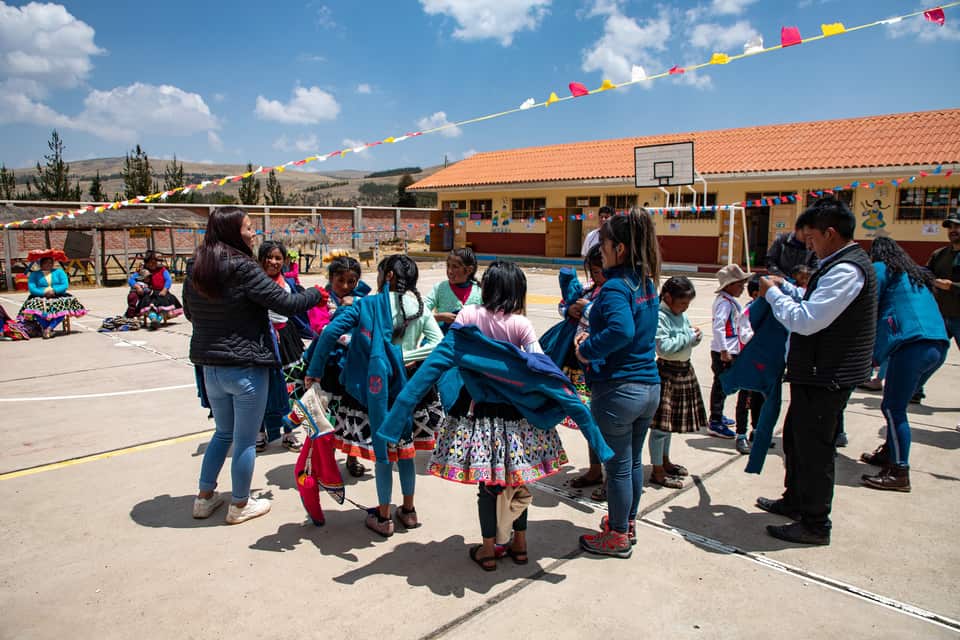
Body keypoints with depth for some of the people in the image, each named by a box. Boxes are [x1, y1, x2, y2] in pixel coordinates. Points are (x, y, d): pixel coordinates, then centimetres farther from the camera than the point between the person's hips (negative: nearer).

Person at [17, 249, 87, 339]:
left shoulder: (59, 272, 16)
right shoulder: (35, 274, 12)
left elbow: (65, 285, 2)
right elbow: (31, 288, -2)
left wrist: (54, 291, -16)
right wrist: (44, 292, -18)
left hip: (58, 297, 0)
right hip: (41, 298, 0)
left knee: (68, 301, -34)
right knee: (34, 304, -34)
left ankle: (49, 328, -35)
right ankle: (47, 329, -35)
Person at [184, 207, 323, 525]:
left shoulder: (196, 270, 5)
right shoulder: (243, 268, -17)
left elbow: (190, 313, 19)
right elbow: (285, 303, -16)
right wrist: (317, 293, 0)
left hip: (210, 366, 7)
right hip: (246, 367, -7)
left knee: (223, 432, 24)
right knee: (245, 440, 8)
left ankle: (204, 498, 32)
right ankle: (240, 506, 21)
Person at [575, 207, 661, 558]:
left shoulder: (615, 287, -19)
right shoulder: (646, 283, 7)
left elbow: (621, 331, -37)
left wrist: (587, 350, -23)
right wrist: (594, 337, 9)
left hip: (617, 390, -8)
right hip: (649, 385, 8)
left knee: (617, 465, 8)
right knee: (634, 460, 22)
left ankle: (618, 536, 24)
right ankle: (628, 523, 39)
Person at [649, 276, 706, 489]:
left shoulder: (682, 315, 8)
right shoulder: (659, 317, -18)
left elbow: (688, 341, 17)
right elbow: (664, 347, -26)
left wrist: (696, 335, -4)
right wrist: (689, 337, -18)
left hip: (684, 370, 9)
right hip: (668, 372, -9)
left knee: (670, 422, 20)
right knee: (661, 424, -2)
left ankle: (665, 462, 35)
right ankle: (657, 471, 8)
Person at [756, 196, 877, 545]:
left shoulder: (847, 270, -22)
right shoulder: (844, 263, 12)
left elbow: (806, 320, -27)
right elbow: (816, 304, 20)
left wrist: (772, 293, -14)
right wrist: (784, 287, 9)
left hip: (825, 378, -11)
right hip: (819, 373, 11)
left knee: (813, 449, 1)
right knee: (795, 438, 22)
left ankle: (815, 525, 15)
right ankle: (795, 501, 39)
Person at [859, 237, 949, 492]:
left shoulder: (880, 269, 7)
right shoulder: (915, 274, 29)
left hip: (914, 344, -8)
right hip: (939, 345, 8)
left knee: (893, 408, -6)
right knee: (896, 405, 20)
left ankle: (899, 473, -6)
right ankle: (890, 452, 30)